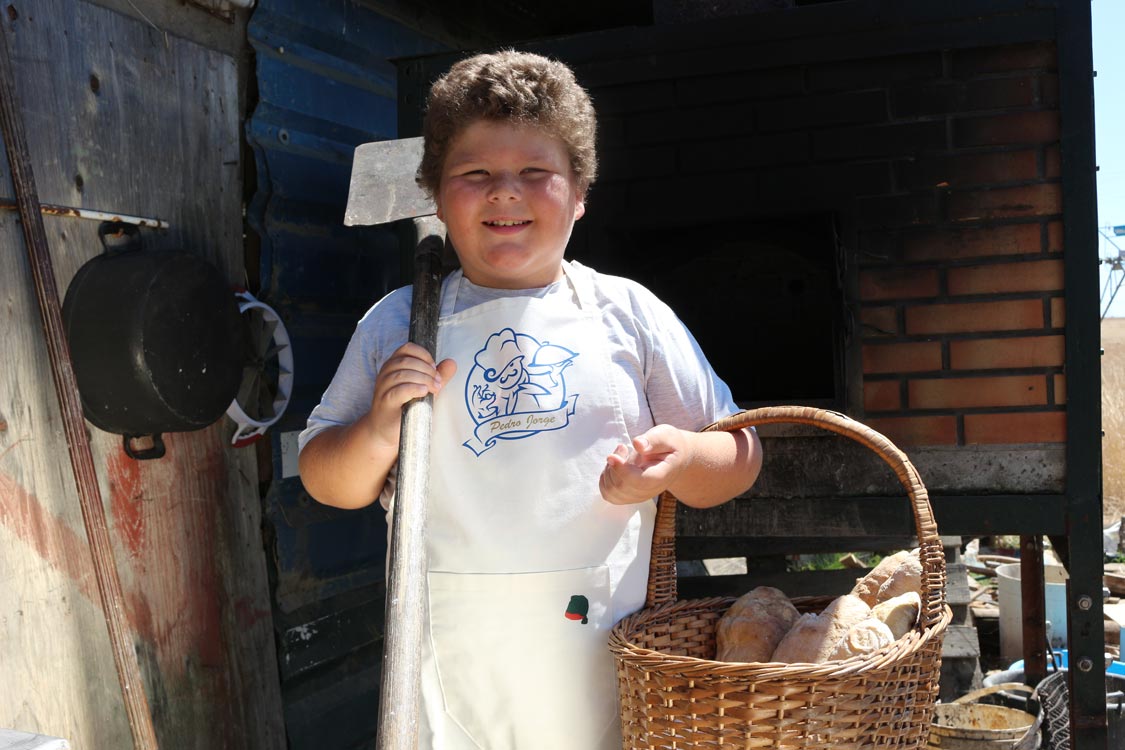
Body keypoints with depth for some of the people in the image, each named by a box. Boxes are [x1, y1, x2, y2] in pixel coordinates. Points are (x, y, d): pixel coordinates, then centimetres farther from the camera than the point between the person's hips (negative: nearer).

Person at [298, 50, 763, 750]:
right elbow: (327, 484, 8)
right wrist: (378, 431, -12)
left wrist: (681, 460, -14)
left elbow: (741, 457, 7)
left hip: (605, 658, 0)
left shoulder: (629, 312, 4)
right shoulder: (396, 324, 6)